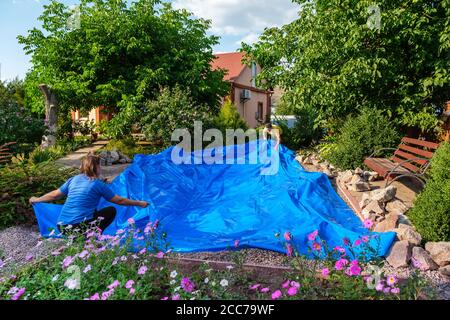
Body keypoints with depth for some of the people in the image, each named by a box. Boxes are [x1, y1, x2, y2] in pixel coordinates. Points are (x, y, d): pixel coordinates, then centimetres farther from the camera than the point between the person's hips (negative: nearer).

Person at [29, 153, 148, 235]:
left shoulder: (73, 179, 11)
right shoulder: (98, 184, -2)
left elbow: (54, 195, 19)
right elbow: (119, 201, 5)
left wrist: (36, 200, 38)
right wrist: (139, 203, 16)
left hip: (62, 227, 7)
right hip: (79, 227, -6)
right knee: (111, 210, 11)